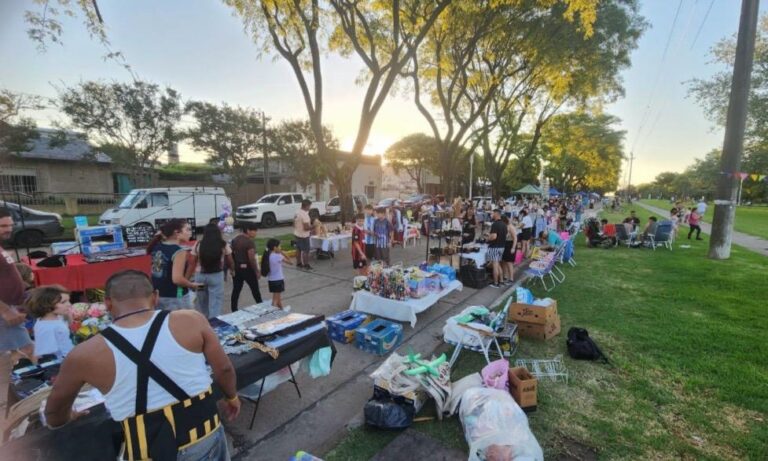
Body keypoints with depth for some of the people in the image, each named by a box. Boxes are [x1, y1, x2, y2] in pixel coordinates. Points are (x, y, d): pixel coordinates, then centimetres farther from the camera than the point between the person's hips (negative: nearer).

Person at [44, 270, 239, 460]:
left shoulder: (85, 354, -8)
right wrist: (232, 397, 18)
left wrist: (68, 416, 35)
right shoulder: (191, 320, -13)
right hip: (207, 438, 1)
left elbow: (54, 413, 12)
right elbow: (224, 370, -2)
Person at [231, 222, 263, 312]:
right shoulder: (249, 242, -19)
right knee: (255, 290, 10)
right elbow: (252, 259, -21)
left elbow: (232, 254, 9)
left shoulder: (235, 239, 5)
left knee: (236, 290, 12)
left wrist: (233, 267, 16)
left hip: (236, 268, 7)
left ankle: (234, 311, 17)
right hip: (247, 269, -7)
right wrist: (256, 271, -12)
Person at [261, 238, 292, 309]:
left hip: (270, 280, 8)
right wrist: (282, 253, -7)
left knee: (278, 298, 23)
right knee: (275, 300, 0)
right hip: (278, 280, -8)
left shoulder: (267, 255, 1)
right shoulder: (278, 256, -19)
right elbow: (289, 262, -11)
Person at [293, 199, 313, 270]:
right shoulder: (305, 215, -24)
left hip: (297, 234, 9)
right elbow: (306, 228, -26)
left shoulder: (297, 212, 4)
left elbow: (294, 224, 14)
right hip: (303, 236, -9)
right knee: (305, 251, 0)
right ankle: (306, 265, 6)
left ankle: (299, 263, 26)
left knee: (298, 249, 17)